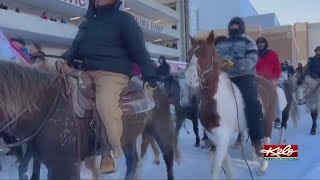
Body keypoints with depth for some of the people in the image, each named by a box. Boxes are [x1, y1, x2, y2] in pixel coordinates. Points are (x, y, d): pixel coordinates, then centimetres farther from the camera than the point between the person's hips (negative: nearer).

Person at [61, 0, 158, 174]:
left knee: (105, 104, -28)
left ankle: (112, 152, -11)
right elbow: (76, 47, 25)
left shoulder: (123, 19, 1)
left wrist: (150, 77, -12)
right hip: (87, 72, 8)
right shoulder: (87, 22, 21)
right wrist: (64, 59, 4)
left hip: (112, 73, -8)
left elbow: (139, 50, -3)